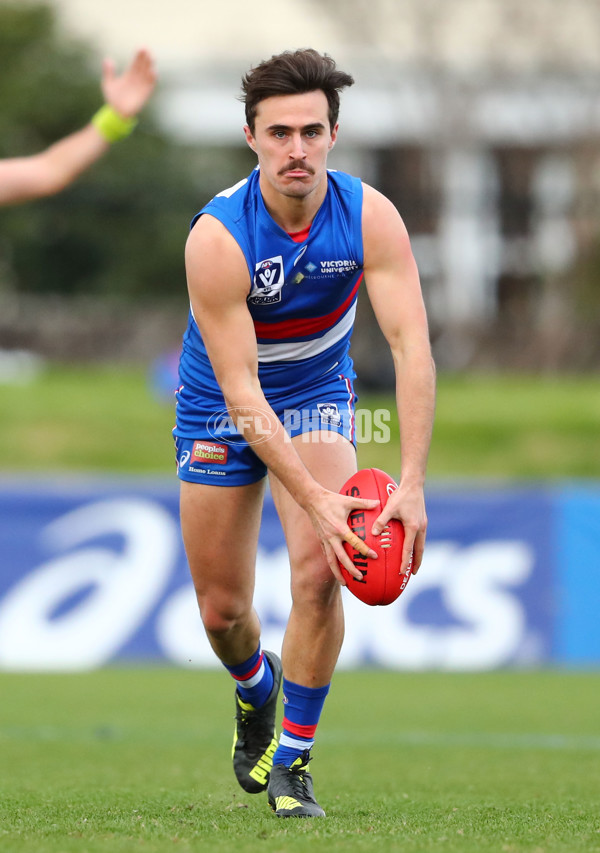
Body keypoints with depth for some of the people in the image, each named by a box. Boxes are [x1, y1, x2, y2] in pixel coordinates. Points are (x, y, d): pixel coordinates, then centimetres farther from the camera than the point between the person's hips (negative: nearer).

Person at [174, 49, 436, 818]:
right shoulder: (216, 238, -29)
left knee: (319, 571, -21)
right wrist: (315, 499, -37)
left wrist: (411, 485, -37)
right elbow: (240, 388, -30)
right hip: (222, 412, -1)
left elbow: (412, 347, -27)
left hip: (317, 395, 1)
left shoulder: (370, 217, -22)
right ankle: (255, 690, 43)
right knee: (222, 610, 5)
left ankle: (293, 759, -5)